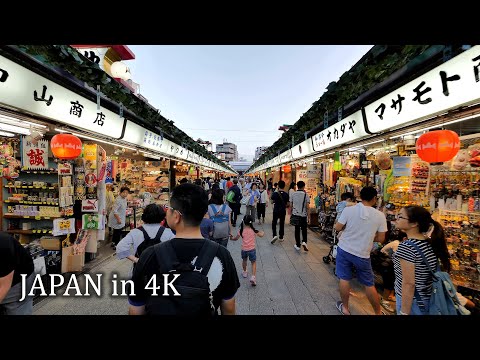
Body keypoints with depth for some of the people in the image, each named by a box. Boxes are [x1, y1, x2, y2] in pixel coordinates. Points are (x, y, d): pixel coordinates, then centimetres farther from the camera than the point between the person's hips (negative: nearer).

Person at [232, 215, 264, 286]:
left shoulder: (241, 231, -8)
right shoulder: (253, 230, -10)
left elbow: (236, 238, 1)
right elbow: (261, 235, -3)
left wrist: (232, 238, 22)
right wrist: (262, 232, 20)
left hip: (244, 249, 2)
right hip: (252, 249, -2)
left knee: (244, 260, 28)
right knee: (253, 263, 9)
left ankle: (245, 272, 46)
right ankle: (253, 276, -7)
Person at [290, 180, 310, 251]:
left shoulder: (293, 194, 1)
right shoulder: (306, 194, -7)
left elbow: (291, 205, 4)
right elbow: (307, 206, -11)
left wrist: (291, 213, 13)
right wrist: (308, 214, -1)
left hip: (295, 214, 2)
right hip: (303, 214, -2)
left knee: (297, 230, 10)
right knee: (304, 229, 13)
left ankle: (297, 245, 14)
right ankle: (304, 242, -7)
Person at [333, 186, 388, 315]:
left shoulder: (348, 209, -12)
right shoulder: (380, 215, -9)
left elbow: (338, 228, -8)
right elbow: (381, 239, -4)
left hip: (344, 249, 0)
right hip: (362, 254, 0)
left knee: (344, 279, 13)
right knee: (369, 284, 17)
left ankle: (345, 308, 29)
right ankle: (378, 312, 35)